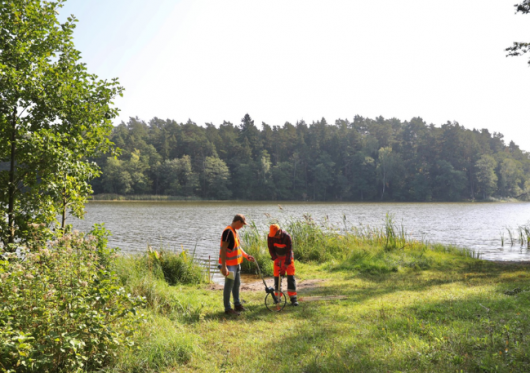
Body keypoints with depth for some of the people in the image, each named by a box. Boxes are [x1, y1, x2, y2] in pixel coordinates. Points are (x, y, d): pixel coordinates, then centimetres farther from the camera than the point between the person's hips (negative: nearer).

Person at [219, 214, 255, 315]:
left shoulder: (234, 231, 10)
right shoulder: (228, 232, -21)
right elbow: (223, 249, -24)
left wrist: (247, 256, 15)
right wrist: (223, 266, -27)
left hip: (236, 263, 10)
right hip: (229, 265, -10)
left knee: (237, 284, 19)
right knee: (228, 286, 0)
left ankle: (237, 304, 32)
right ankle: (227, 308, 10)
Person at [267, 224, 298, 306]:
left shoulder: (286, 237, -28)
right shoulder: (270, 237, -19)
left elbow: (289, 251, -25)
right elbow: (271, 249, -9)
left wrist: (286, 264, -29)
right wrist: (275, 259, -21)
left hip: (287, 257, -3)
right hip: (278, 257, 3)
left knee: (290, 276, -9)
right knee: (276, 276, -1)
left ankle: (293, 298, -6)